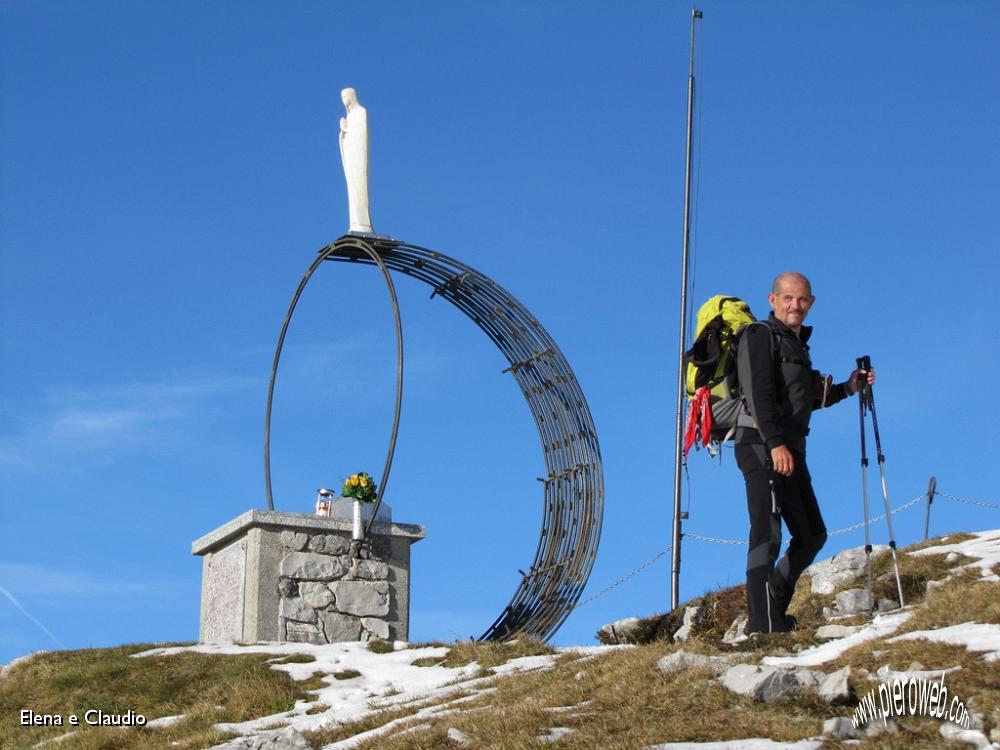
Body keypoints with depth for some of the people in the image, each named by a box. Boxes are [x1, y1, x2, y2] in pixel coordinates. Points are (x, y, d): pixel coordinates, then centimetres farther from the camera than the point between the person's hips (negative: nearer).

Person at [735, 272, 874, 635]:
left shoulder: (796, 343, 23)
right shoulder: (760, 336, -5)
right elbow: (759, 395, -17)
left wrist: (847, 388, 19)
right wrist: (775, 443, -27)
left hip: (789, 449, 10)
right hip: (763, 447, -10)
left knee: (812, 535, 12)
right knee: (768, 534, -14)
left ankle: (773, 608, 17)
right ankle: (763, 624, -17)